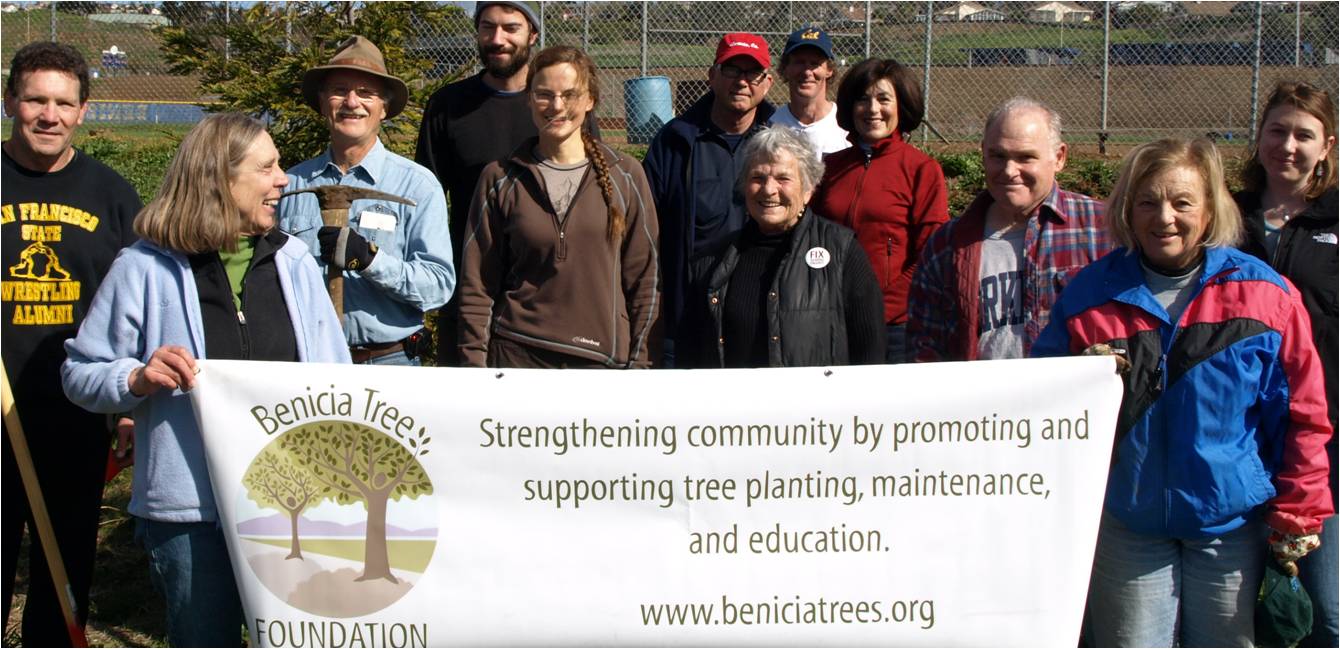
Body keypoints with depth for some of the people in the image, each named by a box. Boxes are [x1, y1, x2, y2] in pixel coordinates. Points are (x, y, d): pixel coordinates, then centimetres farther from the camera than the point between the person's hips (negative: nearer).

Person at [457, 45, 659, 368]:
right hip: (517, 355, 0)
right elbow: (478, 285, 5)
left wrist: (639, 363, 2)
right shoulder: (500, 179, 4)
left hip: (603, 357, 0)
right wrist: (475, 362, -1)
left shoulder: (625, 176, 4)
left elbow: (643, 279, 6)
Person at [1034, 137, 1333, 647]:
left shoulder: (1262, 292, -4)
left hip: (1233, 523, 0)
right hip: (1127, 524, 1)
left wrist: (1296, 518, -2)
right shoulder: (1092, 293, 0)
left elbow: (1302, 414, -1)